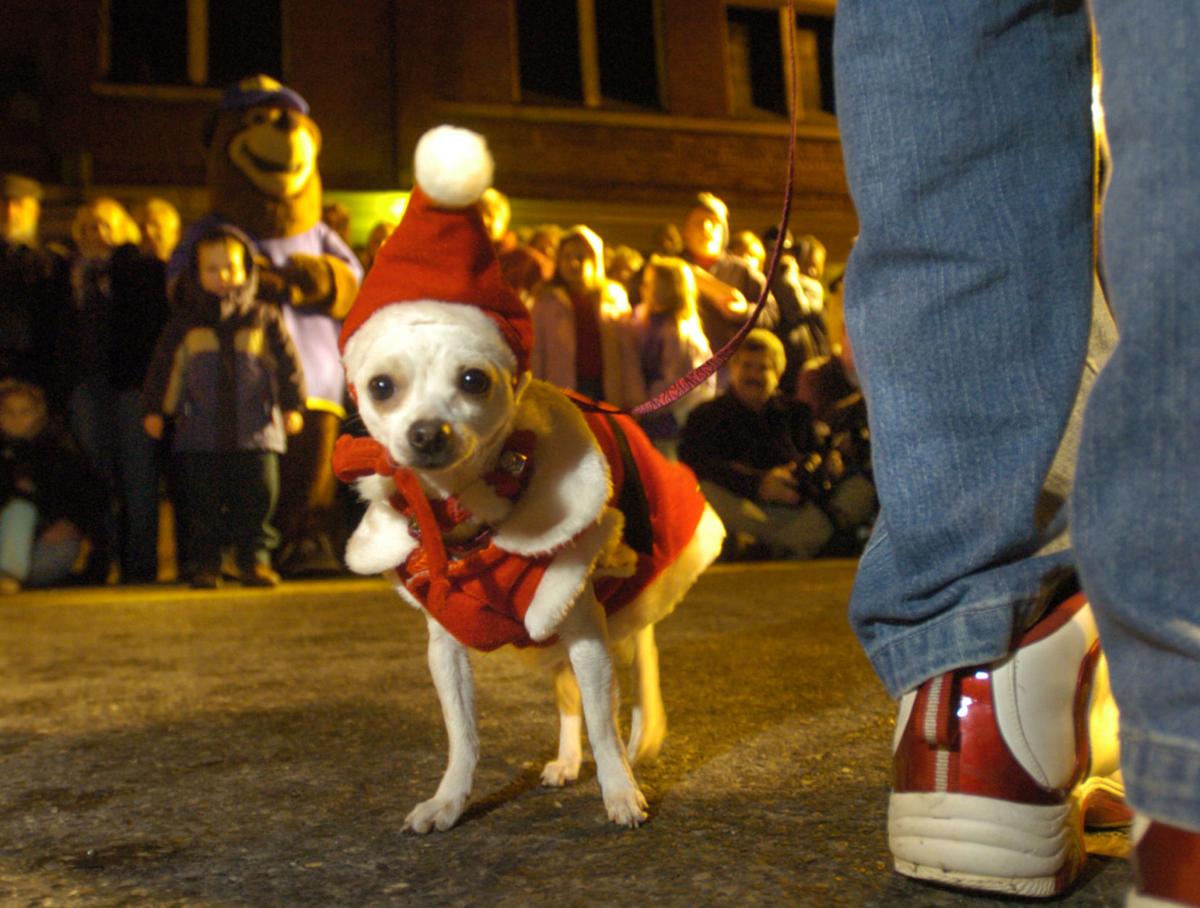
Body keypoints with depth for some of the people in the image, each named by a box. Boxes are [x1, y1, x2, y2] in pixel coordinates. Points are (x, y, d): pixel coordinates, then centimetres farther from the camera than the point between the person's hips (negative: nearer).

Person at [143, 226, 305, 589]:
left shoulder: (265, 319, 7)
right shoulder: (185, 324, 8)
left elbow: (287, 364, 8)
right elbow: (164, 366, 11)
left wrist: (292, 405, 3)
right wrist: (154, 408, 8)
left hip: (256, 432, -1)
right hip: (199, 434, 1)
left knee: (258, 498, 0)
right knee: (203, 504, 5)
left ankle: (256, 558, 10)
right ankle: (205, 563, 14)